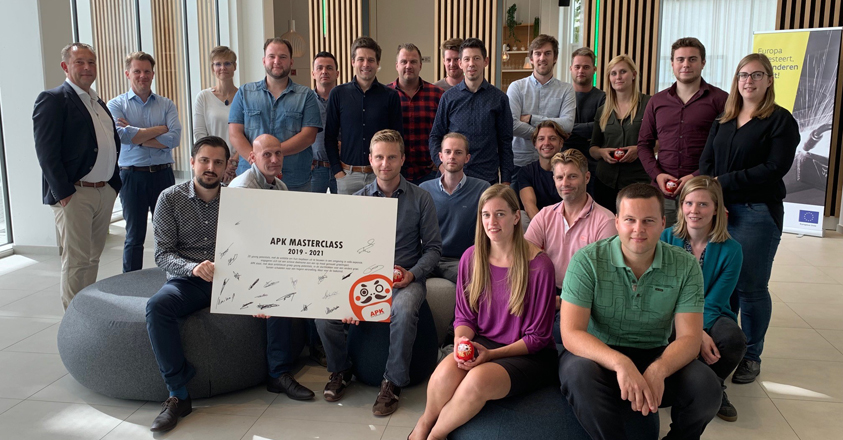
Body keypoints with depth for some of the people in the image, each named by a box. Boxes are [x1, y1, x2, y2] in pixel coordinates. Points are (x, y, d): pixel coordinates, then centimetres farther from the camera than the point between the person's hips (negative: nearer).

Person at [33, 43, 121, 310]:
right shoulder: (53, 99, -6)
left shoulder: (99, 103, 18)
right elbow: (46, 150, -13)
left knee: (93, 258, 13)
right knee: (76, 262, -2)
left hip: (105, 191, 7)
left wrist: (114, 183, 12)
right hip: (74, 194, -7)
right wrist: (63, 192, -18)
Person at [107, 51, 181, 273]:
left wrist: (137, 136, -11)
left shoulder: (166, 105, 8)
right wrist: (160, 129, -9)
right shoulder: (116, 104, 4)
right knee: (135, 236, 7)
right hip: (133, 176, -1)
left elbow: (174, 138, -8)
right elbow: (122, 135, -15)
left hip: (163, 174, 2)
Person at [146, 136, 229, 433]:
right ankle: (178, 396, -24)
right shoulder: (170, 199, 1)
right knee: (157, 306, -33)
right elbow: (162, 254, -4)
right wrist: (193, 268, -24)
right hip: (187, 280, -1)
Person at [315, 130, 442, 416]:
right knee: (324, 314, -22)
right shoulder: (357, 200, 8)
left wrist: (413, 274, -13)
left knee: (404, 312, -36)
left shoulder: (420, 199, 3)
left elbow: (433, 247, 5)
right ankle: (340, 370, 9)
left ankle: (393, 382, -12)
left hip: (405, 278, -2)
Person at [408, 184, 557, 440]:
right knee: (446, 370, -30)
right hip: (481, 344, 3)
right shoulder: (471, 258, 1)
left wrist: (491, 354, -19)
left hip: (529, 355, -3)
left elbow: (538, 337, -8)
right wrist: (462, 341, -15)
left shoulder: (539, 265, -13)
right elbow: (464, 317, 8)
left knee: (479, 378, -34)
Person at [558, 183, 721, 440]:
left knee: (706, 387, -25)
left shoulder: (685, 267, -6)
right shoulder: (587, 261, -14)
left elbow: (689, 337, -11)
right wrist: (620, 363, -38)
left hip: (656, 356, 2)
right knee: (579, 373, -35)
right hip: (599, 354, -2)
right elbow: (571, 333, -20)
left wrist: (658, 370, -33)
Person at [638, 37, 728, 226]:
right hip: (662, 194, 3)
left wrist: (696, 177, -15)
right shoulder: (657, 101, 14)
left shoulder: (720, 100, 2)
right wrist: (657, 174, -2)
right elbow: (644, 144, 15)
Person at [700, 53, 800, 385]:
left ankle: (751, 356, 16)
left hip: (758, 213, -4)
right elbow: (706, 162, 8)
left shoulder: (781, 120, -1)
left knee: (751, 287, 0)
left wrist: (724, 182, -12)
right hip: (718, 210, 4)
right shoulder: (723, 121, 16)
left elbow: (775, 168, -11)